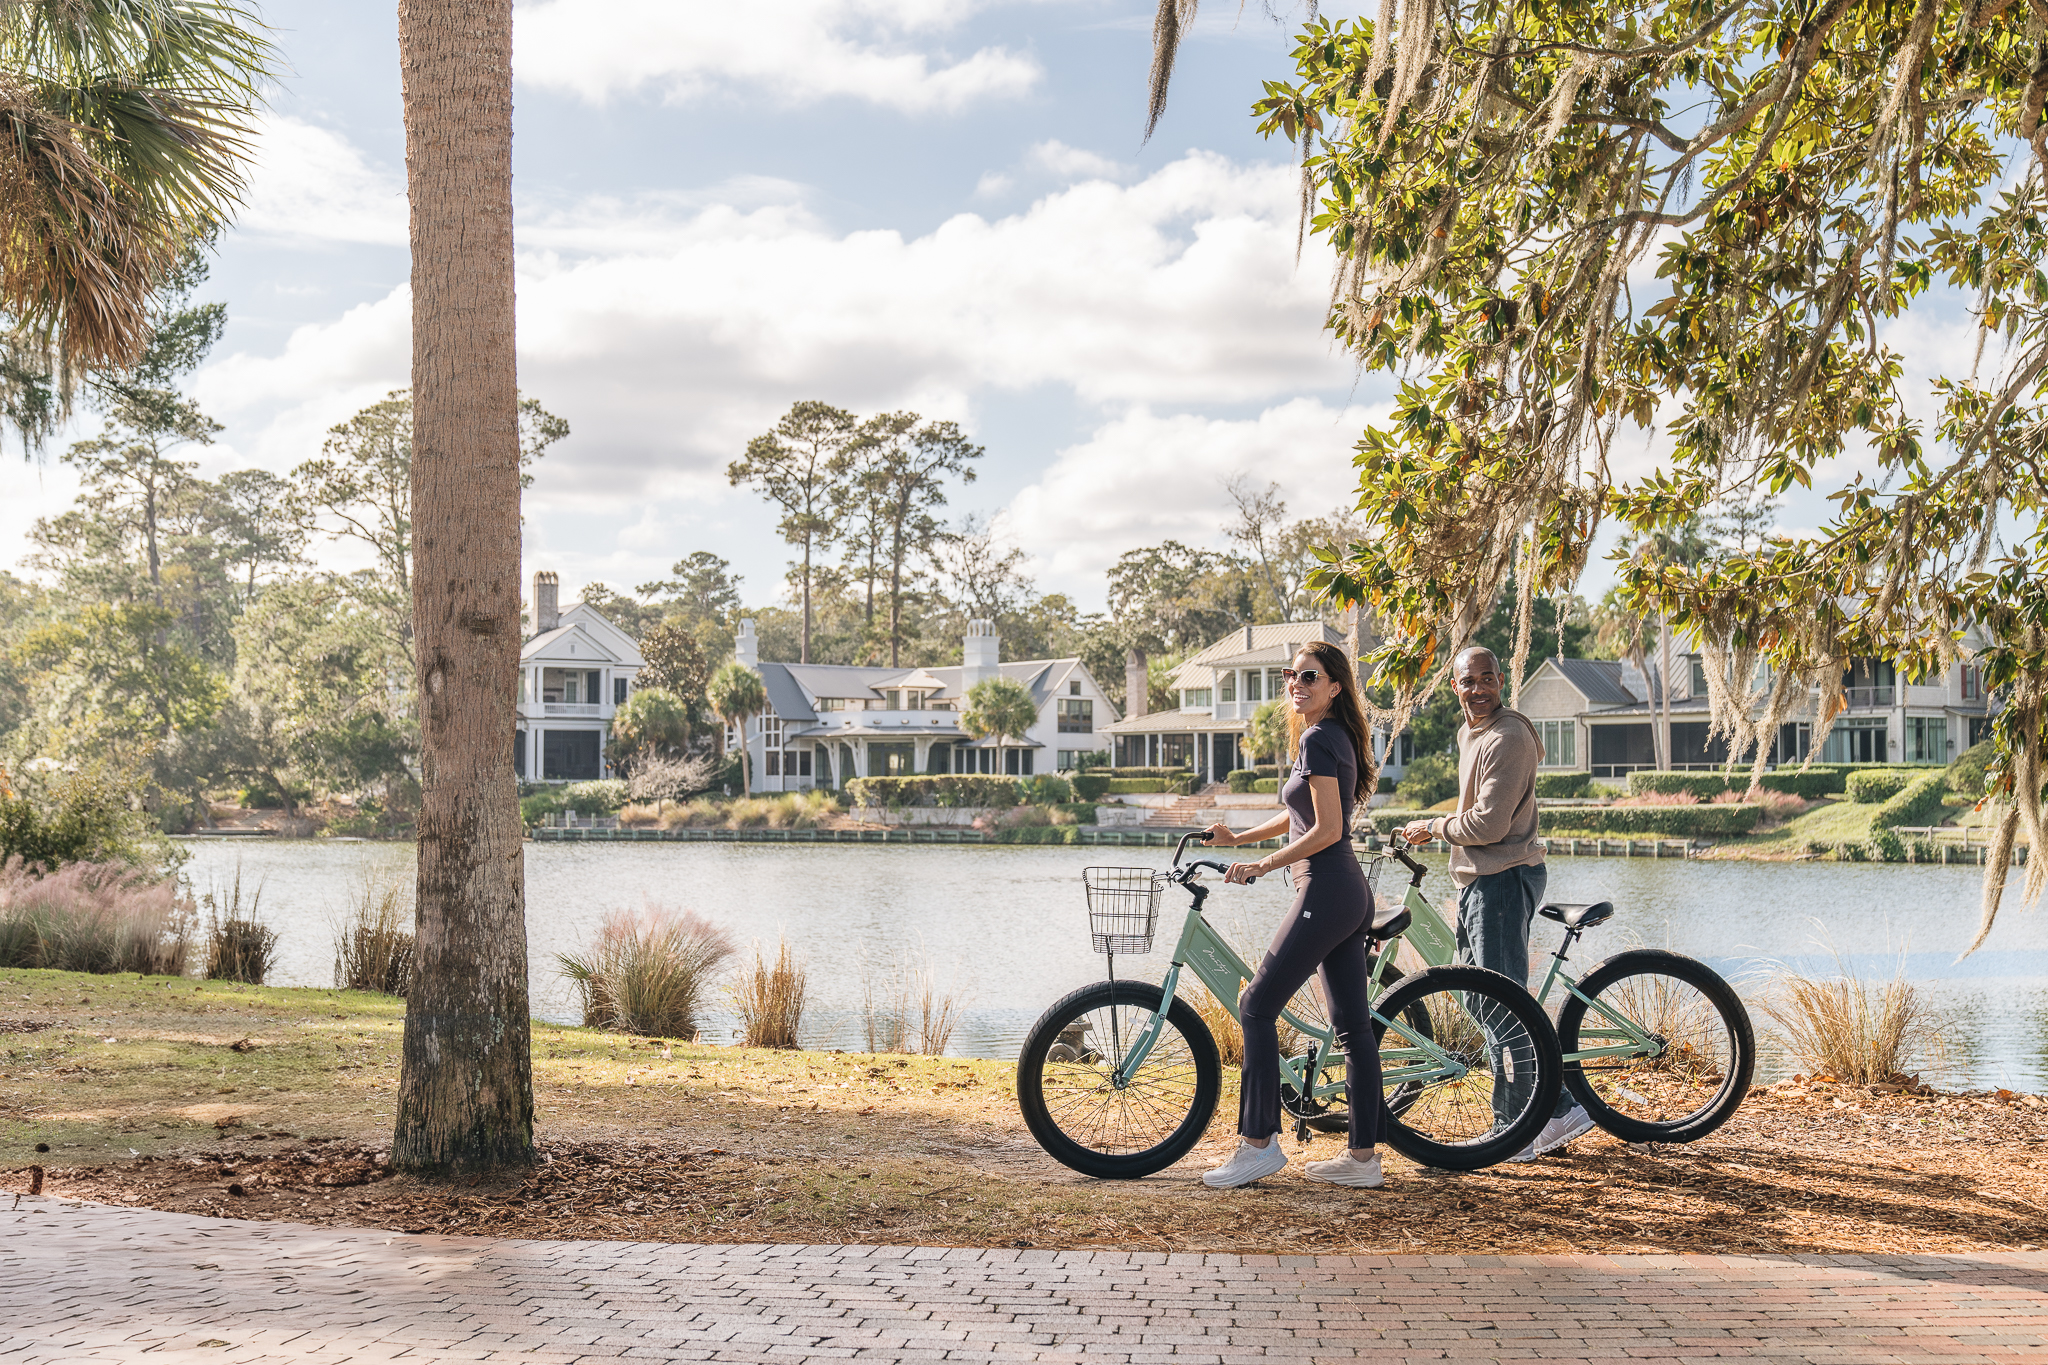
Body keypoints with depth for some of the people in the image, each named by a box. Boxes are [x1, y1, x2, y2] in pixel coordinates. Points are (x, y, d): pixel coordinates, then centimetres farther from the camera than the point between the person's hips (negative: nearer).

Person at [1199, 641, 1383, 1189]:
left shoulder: (1317, 740, -12)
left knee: (1257, 1006, -6)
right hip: (1351, 892, 10)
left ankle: (1258, 1143, -6)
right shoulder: (1332, 737, 18)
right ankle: (1364, 1156, 10)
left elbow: (1326, 830, -18)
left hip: (1325, 891, -10)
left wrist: (1262, 865, -11)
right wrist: (1238, 838, 28)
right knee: (1353, 1024, 8)